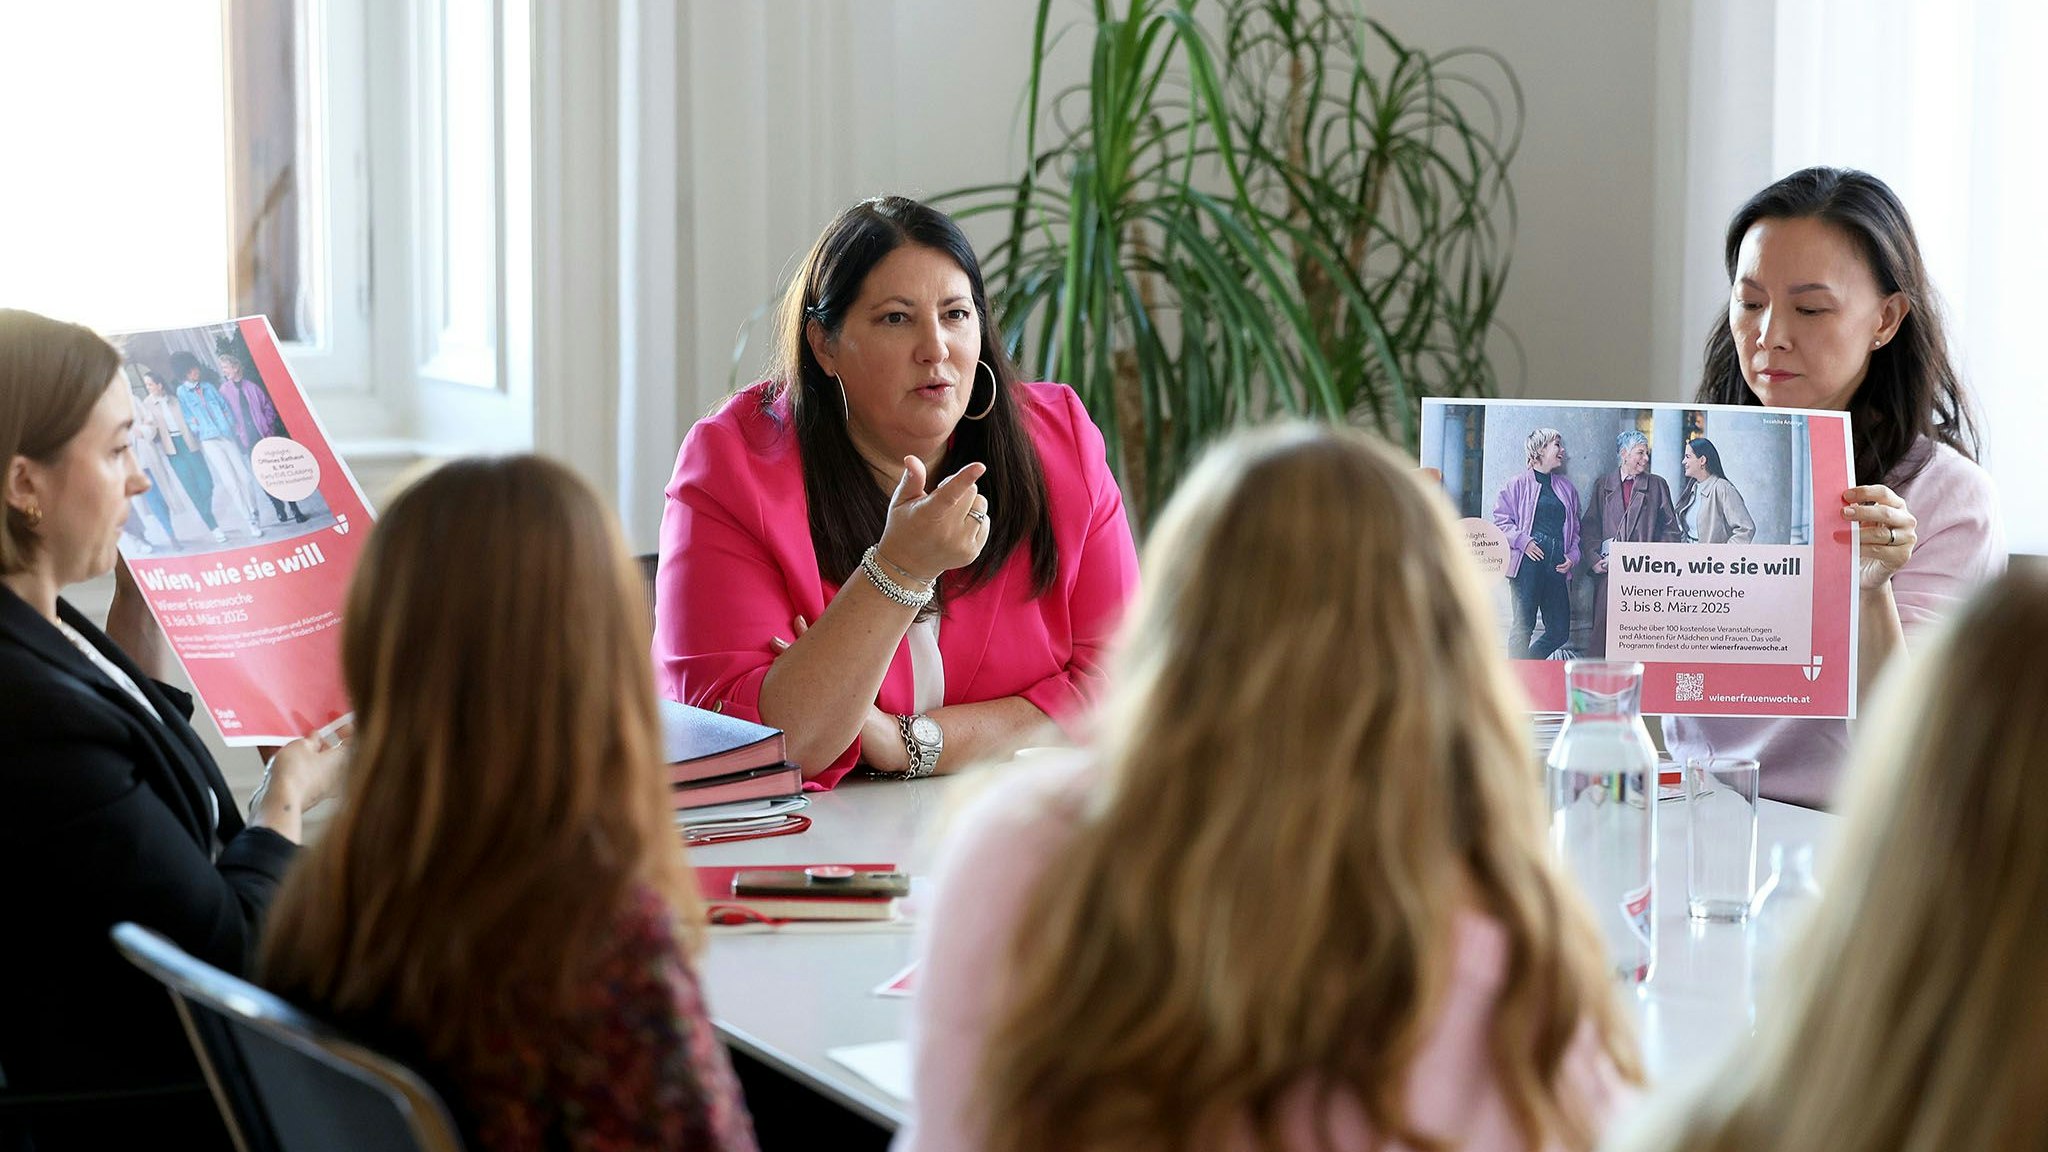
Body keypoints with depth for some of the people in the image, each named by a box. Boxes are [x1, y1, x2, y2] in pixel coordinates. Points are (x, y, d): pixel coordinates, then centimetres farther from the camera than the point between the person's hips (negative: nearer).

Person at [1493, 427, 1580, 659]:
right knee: (1524, 626, -6)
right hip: (1528, 563, -5)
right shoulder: (1518, 484, 4)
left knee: (1560, 631, 1)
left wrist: (1572, 557, 5)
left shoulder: (1566, 489, 19)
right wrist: (1523, 541, -12)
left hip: (1557, 566, 5)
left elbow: (1574, 529, 21)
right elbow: (1501, 520, 1)